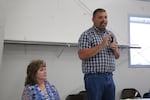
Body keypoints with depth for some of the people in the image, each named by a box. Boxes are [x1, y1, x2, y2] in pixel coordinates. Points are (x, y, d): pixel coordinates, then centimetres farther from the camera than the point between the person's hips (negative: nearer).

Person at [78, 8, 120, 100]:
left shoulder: (111, 35, 13)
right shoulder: (86, 35, -6)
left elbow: (117, 56, 19)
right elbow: (82, 55, -17)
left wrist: (115, 49, -4)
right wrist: (101, 45, -19)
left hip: (109, 77, 6)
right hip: (94, 77, -6)